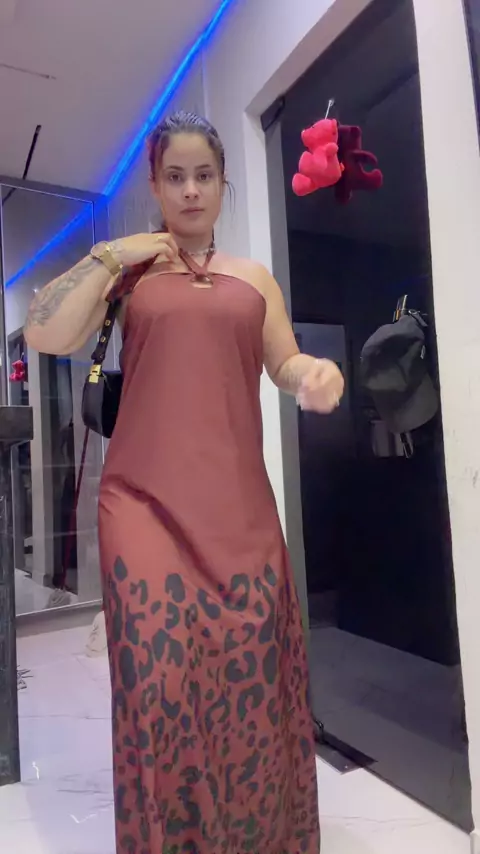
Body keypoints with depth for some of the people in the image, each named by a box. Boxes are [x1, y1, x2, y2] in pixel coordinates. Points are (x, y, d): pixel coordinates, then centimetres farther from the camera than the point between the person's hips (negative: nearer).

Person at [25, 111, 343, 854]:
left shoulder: (255, 278, 18)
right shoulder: (126, 268, 12)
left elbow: (285, 362, 11)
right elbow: (45, 336, 1)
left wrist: (317, 372, -11)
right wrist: (110, 256, -1)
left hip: (239, 502, 2)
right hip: (146, 499, -1)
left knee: (254, 677, 3)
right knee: (158, 674, -4)